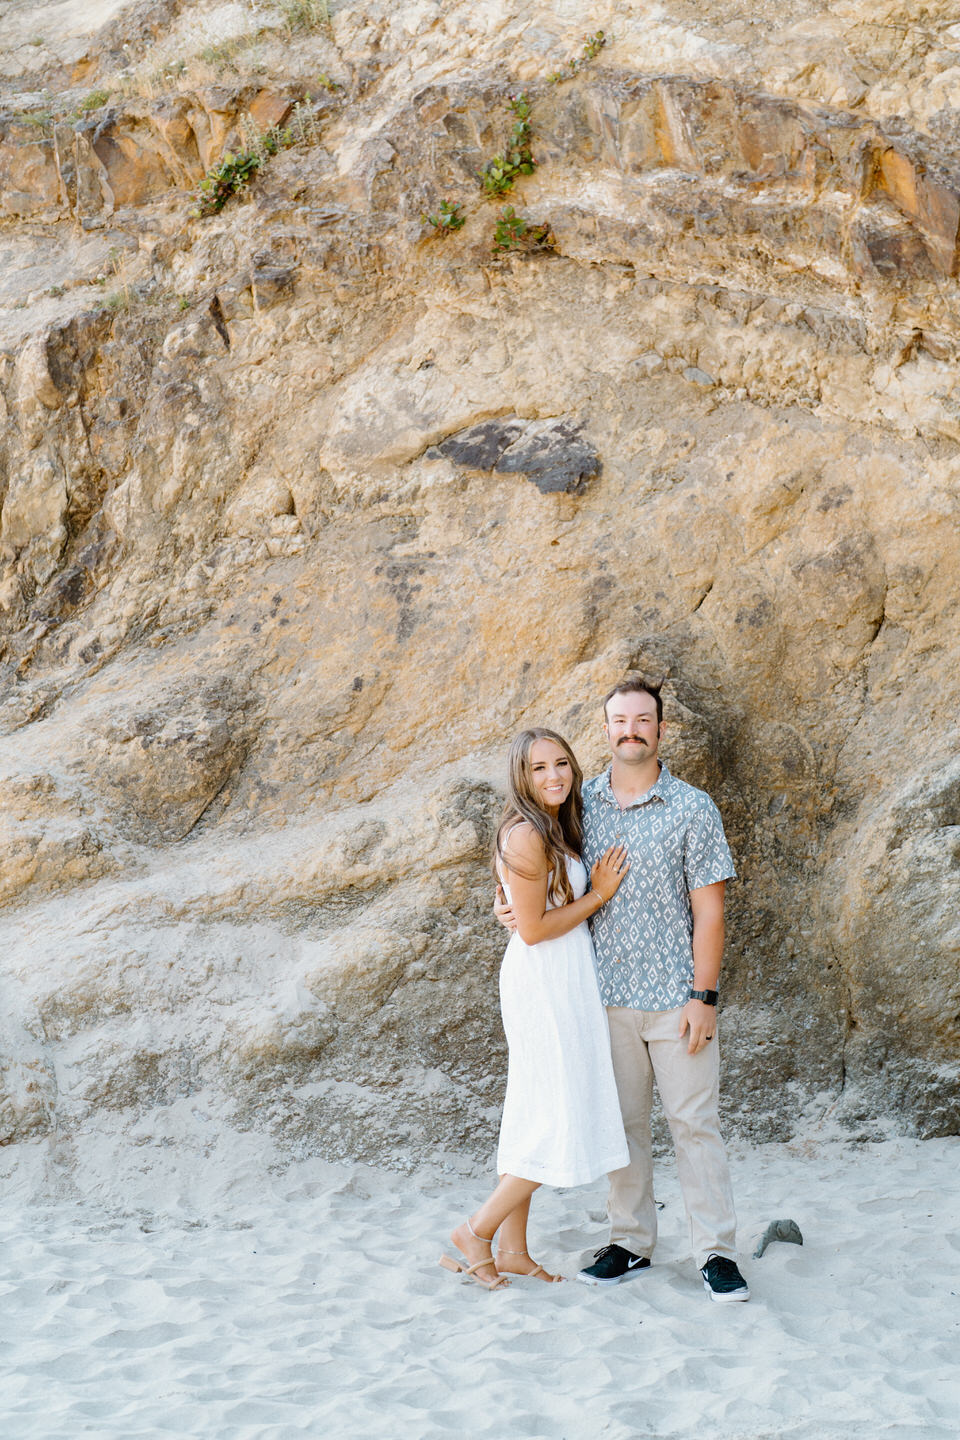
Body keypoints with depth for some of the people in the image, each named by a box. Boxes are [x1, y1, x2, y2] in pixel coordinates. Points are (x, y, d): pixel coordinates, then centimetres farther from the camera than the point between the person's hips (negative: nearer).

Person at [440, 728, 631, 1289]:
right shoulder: (526, 836, -17)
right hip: (544, 983, -10)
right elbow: (533, 928, -17)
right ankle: (477, 1230, 5)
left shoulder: (556, 831, 13)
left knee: (535, 1116, 12)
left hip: (563, 983, 10)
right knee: (566, 1121, -6)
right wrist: (599, 894, -11)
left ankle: (513, 1249, 19)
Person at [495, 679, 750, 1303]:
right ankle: (631, 1244, 20)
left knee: (695, 1121, -1)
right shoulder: (580, 804, 6)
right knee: (622, 1123, 9)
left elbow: (709, 909, -5)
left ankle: (718, 1252, 6)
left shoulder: (692, 808, -3)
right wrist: (514, 904, -1)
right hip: (607, 995, 3)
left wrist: (705, 996, -10)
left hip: (676, 997, -3)